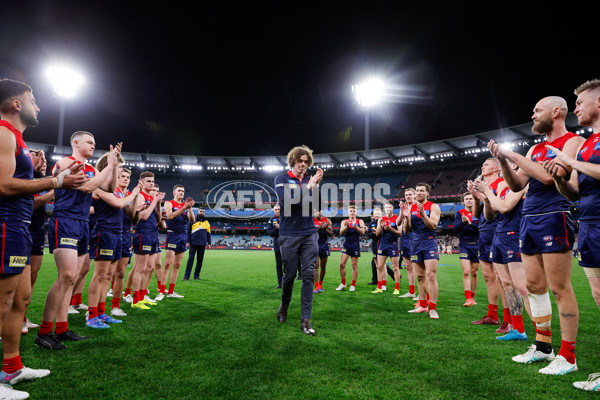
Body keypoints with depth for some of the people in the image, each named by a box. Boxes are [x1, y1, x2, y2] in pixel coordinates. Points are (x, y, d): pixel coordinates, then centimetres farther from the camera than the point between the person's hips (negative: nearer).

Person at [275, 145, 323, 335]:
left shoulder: (310, 180, 11)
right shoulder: (281, 179, 3)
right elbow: (286, 200, -15)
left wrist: (317, 185, -10)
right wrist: (308, 186, -17)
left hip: (309, 234, 2)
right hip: (289, 235, -2)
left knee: (309, 274, -4)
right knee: (289, 275, 5)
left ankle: (305, 319, 1)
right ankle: (284, 306, 33)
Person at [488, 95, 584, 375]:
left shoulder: (573, 142, -2)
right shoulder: (535, 149, 20)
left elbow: (548, 176, -18)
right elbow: (516, 186, 16)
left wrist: (514, 155, -11)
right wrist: (503, 160, 3)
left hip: (553, 218, -8)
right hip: (528, 220, 8)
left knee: (559, 288, -4)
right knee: (534, 286, 11)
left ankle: (568, 357, 7)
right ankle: (543, 347, 23)